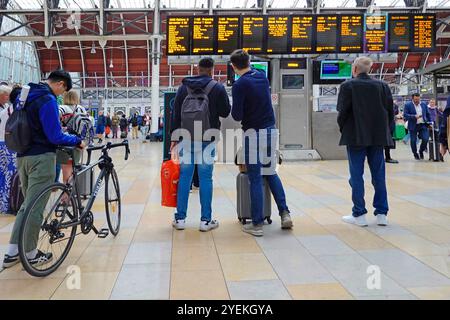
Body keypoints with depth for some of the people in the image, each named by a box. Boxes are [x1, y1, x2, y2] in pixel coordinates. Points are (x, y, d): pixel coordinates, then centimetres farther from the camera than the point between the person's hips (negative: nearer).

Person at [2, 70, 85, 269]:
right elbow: (55, 136, -18)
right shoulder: (47, 100, -15)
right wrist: (77, 141, -4)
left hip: (22, 156, 9)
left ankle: (12, 253, 18)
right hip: (41, 157, -9)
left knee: (27, 204, 17)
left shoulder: (27, 95, 14)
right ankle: (31, 254, 9)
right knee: (35, 207, -1)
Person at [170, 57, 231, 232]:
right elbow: (225, 112, 2)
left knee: (184, 176, 7)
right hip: (207, 139, -2)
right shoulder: (218, 88, -2)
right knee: (205, 178, 1)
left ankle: (180, 218, 10)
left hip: (187, 138, 3)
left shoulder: (184, 87, 7)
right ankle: (206, 220, 4)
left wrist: (175, 137, 9)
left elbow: (175, 113, 6)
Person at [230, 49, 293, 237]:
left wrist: (236, 111, 6)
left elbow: (237, 116, -14)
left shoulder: (240, 85, -13)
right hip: (271, 130, 6)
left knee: (255, 179, 0)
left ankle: (257, 224, 4)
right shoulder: (263, 76, 7)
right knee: (271, 173, 19)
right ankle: (284, 212, 11)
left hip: (254, 133, -6)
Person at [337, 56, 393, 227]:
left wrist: (343, 129, 5)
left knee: (356, 176, 3)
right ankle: (382, 213, 13)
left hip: (356, 137, -4)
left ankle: (359, 214, 5)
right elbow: (390, 111, 4)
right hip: (377, 136, 4)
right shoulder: (382, 86, 6)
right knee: (379, 175, 9)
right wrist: (385, 131, 13)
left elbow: (343, 111, -10)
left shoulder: (348, 86, -6)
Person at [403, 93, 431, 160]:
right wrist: (414, 116, -21)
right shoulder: (408, 105, -2)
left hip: (423, 125, 3)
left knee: (425, 139, -9)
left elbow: (428, 114, 18)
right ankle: (415, 154, 20)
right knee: (413, 141, 1)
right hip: (413, 126, -2)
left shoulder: (424, 105, 10)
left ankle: (421, 151, 16)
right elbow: (405, 115, -11)